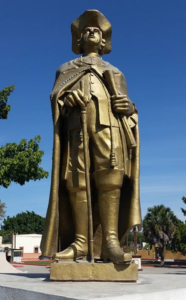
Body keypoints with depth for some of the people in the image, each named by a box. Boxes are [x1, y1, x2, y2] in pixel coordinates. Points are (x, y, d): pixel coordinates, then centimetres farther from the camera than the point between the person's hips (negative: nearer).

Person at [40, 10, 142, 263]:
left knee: (109, 177, -21)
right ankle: (80, 243, -14)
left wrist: (127, 106, -5)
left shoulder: (114, 72, 33)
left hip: (108, 122, 0)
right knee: (77, 180, -13)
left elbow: (128, 107, 21)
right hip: (76, 123, 1)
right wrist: (68, 98, -11)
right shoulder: (67, 69, 32)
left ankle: (110, 241, -26)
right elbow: (55, 96, 14)